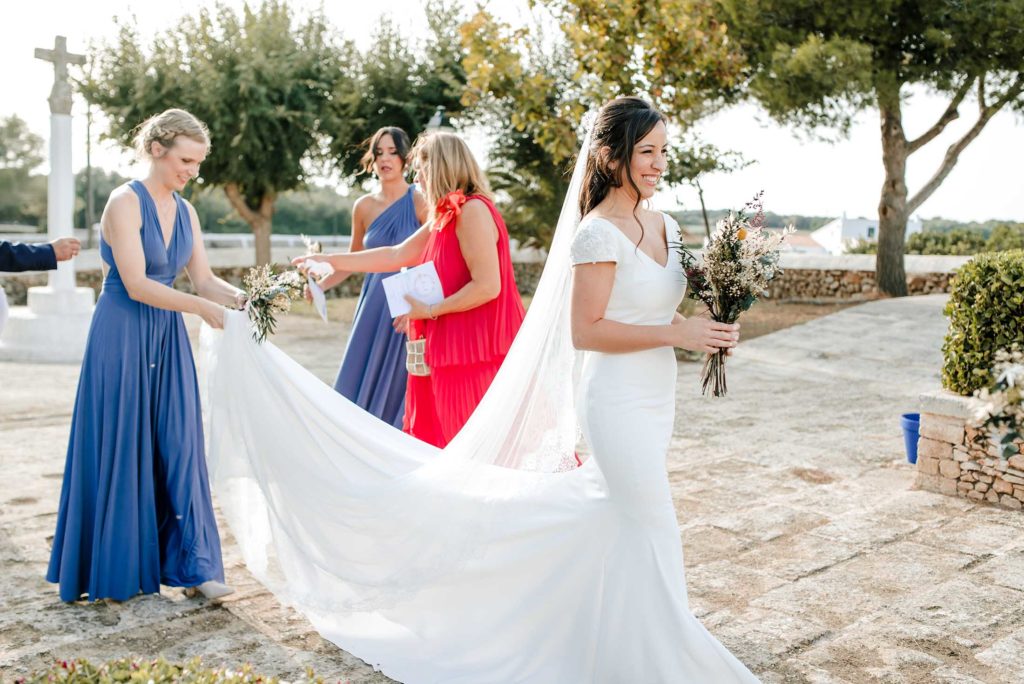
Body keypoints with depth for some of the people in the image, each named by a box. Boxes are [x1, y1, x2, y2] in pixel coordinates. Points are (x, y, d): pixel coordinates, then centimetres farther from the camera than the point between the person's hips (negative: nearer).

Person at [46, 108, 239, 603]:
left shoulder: (185, 211, 9)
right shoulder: (126, 202, -11)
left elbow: (203, 279, 7)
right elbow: (136, 285, -19)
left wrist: (242, 298, -10)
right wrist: (202, 308, -22)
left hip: (167, 339, 6)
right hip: (122, 337, -6)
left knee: (178, 445, 3)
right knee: (122, 447, 2)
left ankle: (190, 564, 9)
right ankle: (117, 569, 17)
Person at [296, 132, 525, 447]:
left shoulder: (473, 210, -13)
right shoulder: (446, 217, 16)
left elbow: (487, 286, -20)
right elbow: (395, 256, 21)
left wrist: (431, 310, -11)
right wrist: (331, 260, 23)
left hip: (477, 352, -9)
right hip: (453, 350, 9)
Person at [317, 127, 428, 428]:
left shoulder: (419, 202, -6)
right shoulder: (364, 206, 7)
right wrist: (319, 285, 4)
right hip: (374, 305, 5)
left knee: (398, 389, -2)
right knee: (361, 385, 5)